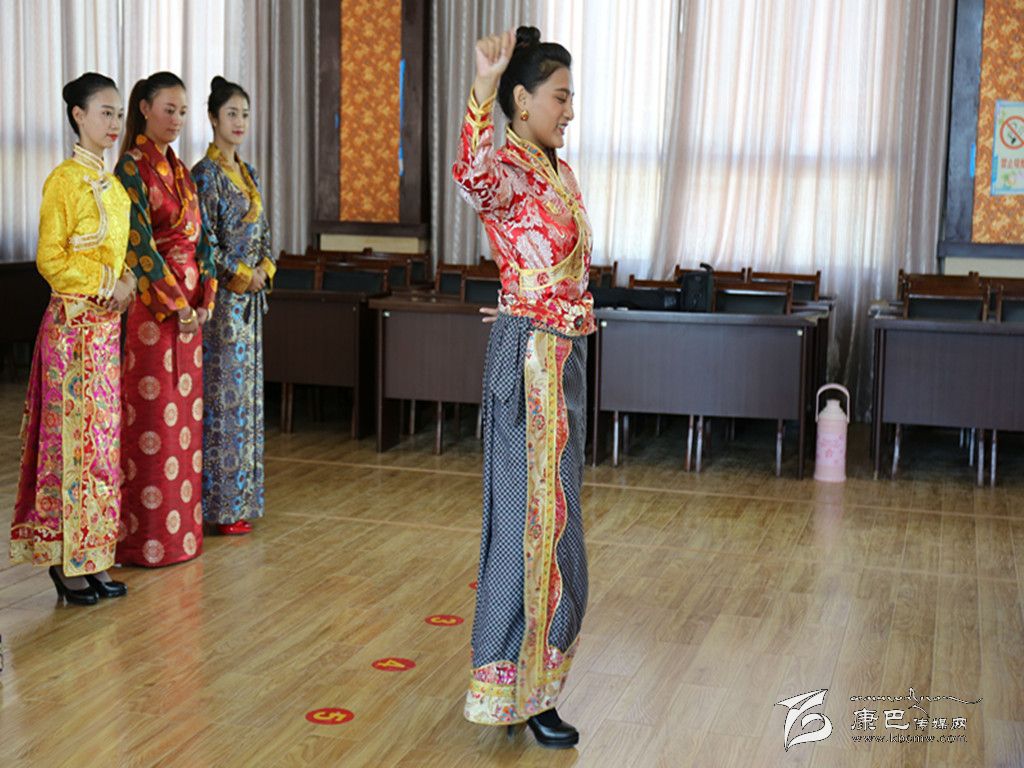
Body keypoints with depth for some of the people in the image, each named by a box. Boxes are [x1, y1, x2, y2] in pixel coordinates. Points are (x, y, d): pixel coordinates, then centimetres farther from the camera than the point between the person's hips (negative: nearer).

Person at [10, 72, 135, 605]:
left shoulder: (111, 183, 14)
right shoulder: (65, 180, -10)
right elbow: (49, 258, -13)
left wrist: (126, 281, 1)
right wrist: (105, 285, -14)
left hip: (107, 324, 8)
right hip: (73, 324, -8)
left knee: (101, 437, 9)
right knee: (74, 438, -4)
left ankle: (91, 556, 16)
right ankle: (67, 562, 5)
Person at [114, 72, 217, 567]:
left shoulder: (179, 169, 15)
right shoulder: (132, 167, -9)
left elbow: (199, 237, 13)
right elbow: (140, 244, -16)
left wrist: (204, 298, 0)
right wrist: (177, 306, -16)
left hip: (190, 306, 8)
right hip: (153, 308, -8)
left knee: (184, 414, 11)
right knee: (153, 419, -3)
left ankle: (182, 526, 20)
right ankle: (148, 536, 6)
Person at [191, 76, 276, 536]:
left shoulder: (249, 174, 14)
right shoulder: (205, 175, -9)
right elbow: (203, 241, -14)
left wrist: (265, 268, 0)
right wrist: (241, 274, -13)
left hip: (250, 297, 8)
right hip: (221, 297, -8)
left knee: (247, 390, 10)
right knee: (223, 394, -5)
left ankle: (241, 494, 18)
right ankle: (222, 503, 2)